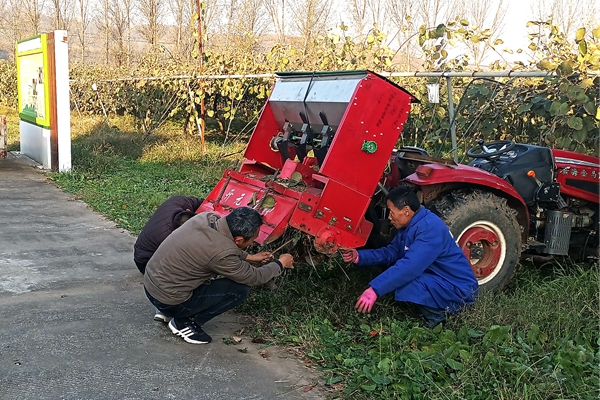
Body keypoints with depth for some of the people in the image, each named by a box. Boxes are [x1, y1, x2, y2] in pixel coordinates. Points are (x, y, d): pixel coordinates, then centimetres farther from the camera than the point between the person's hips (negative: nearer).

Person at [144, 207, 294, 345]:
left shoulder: (207, 217, -7)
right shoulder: (221, 253, -27)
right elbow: (255, 278, -10)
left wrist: (249, 257, 19)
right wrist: (281, 264, 7)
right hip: (167, 301, -8)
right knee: (240, 290, -8)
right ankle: (184, 322, 0)